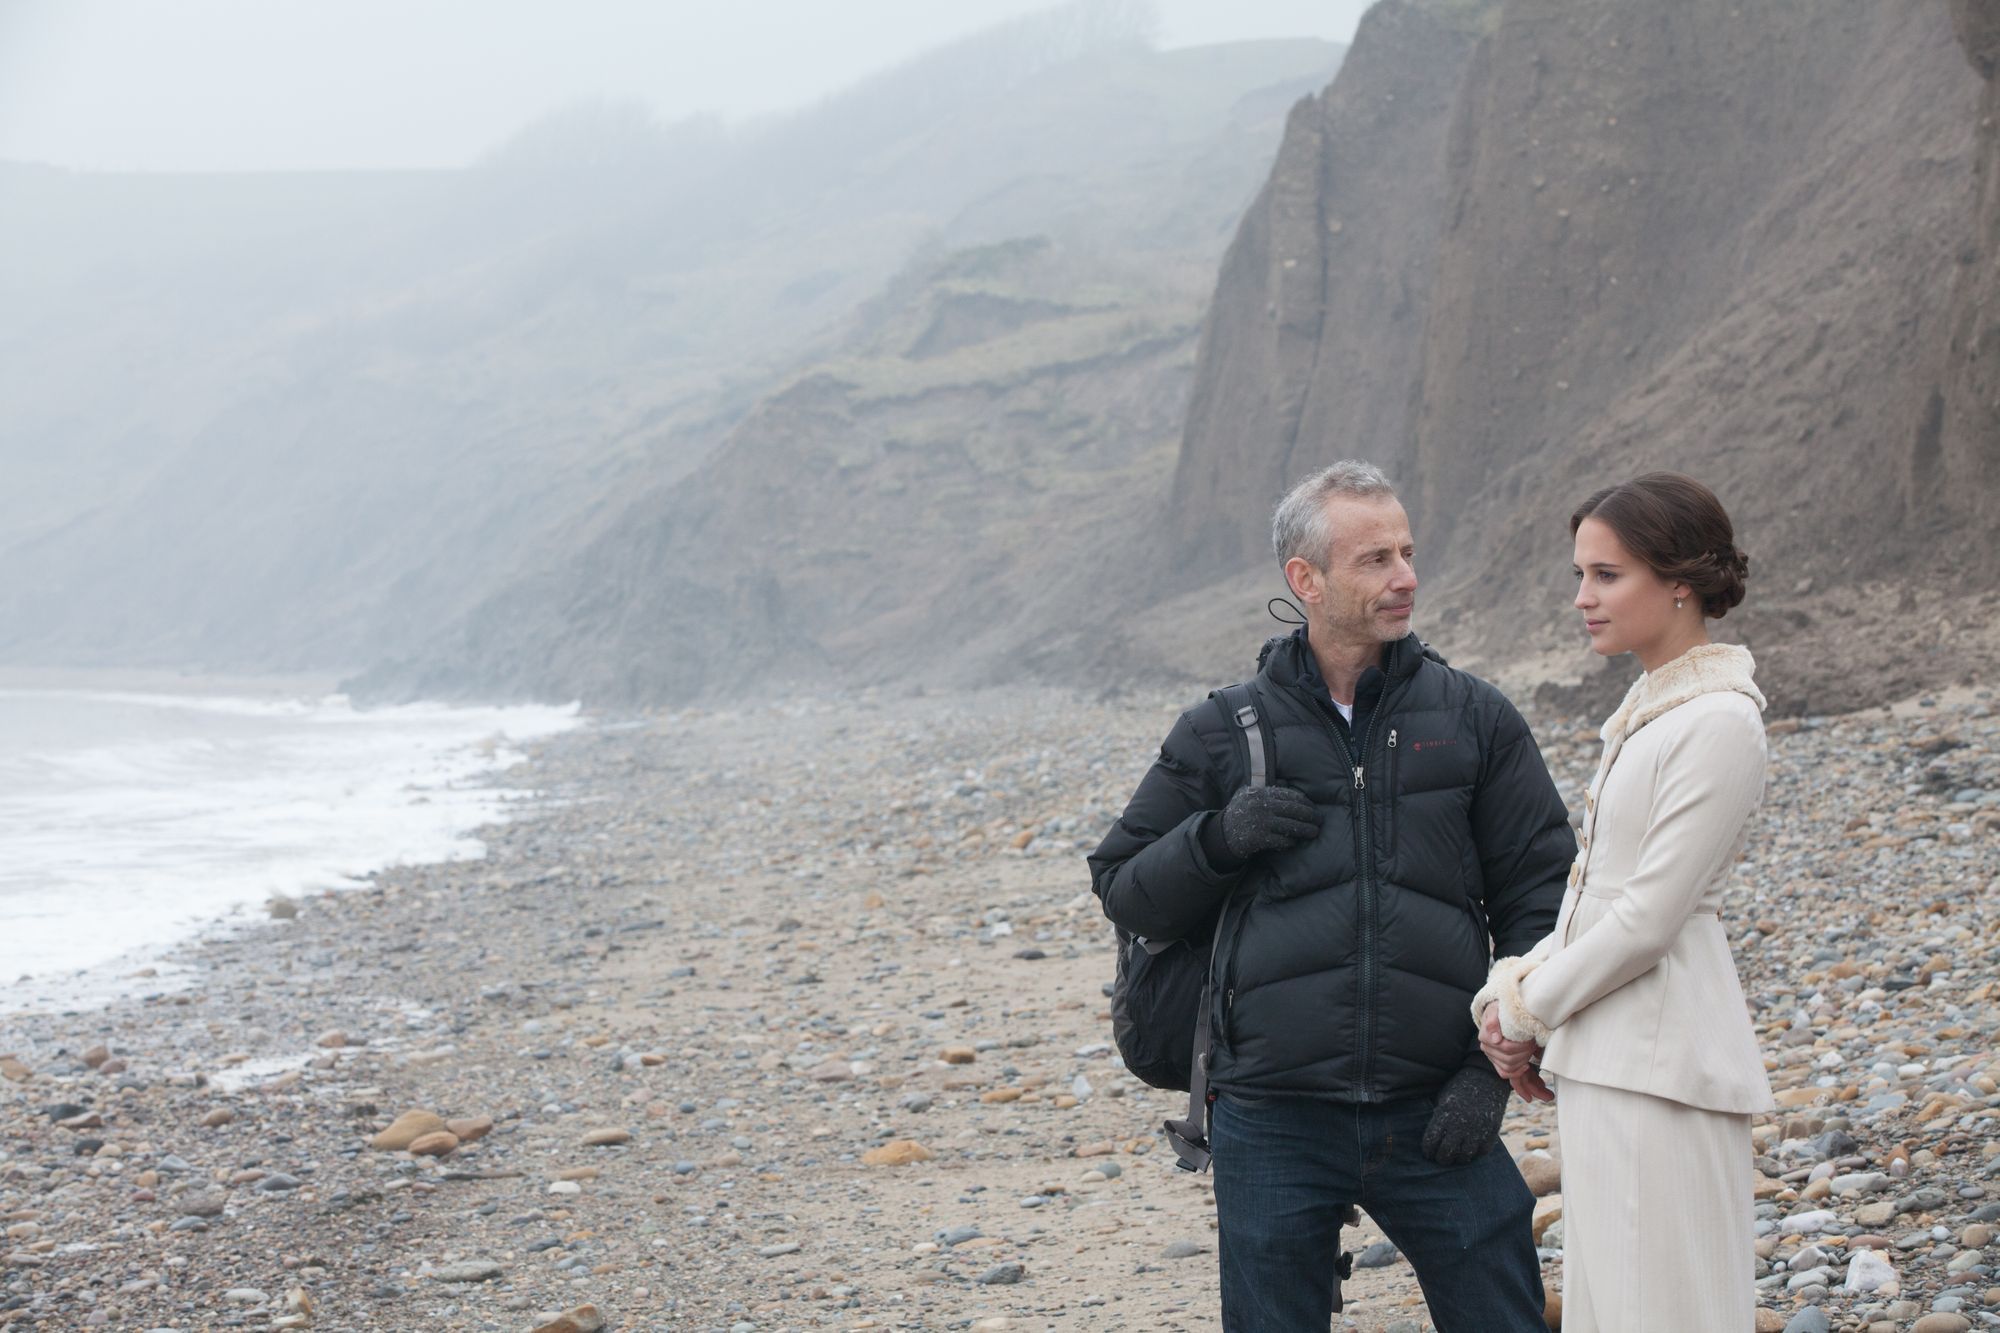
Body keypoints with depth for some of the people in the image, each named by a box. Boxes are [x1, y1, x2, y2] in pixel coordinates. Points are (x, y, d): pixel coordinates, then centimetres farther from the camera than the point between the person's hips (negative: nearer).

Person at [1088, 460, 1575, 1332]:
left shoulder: (1475, 720, 6)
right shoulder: (1222, 735, 6)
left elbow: (1540, 896, 6)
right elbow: (1123, 890, 10)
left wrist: (1494, 1064, -3)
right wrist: (1217, 839, -10)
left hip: (1433, 1118, 0)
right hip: (1273, 1122, 0)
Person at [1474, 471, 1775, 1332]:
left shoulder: (1718, 724, -15)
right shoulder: (1649, 707, 14)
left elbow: (1649, 915, -17)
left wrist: (1528, 1011, -7)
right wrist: (1516, 989, 3)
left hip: (1660, 1064, -9)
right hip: (1608, 1058, 9)